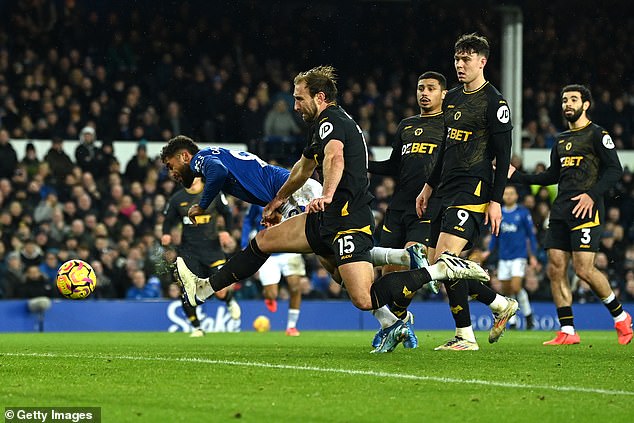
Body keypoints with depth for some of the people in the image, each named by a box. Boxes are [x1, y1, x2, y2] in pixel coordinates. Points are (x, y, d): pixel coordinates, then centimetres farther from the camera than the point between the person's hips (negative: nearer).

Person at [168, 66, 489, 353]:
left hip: (348, 221, -11)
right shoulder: (326, 124, 23)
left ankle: (445, 269, -14)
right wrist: (278, 200, 51)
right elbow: (304, 167, 39)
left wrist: (326, 195, -49)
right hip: (328, 219, 11)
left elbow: (335, 158, -33)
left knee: (364, 300, -20)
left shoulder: (331, 122, -10)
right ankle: (204, 290, 23)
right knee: (262, 241, 14)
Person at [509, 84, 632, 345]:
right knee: (555, 269, -2)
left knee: (584, 269, -15)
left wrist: (592, 195, -19)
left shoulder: (597, 134, -1)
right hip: (561, 211, 8)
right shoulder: (561, 140, 21)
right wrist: (516, 176, 20)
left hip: (586, 209, -8)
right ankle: (567, 332, 1)